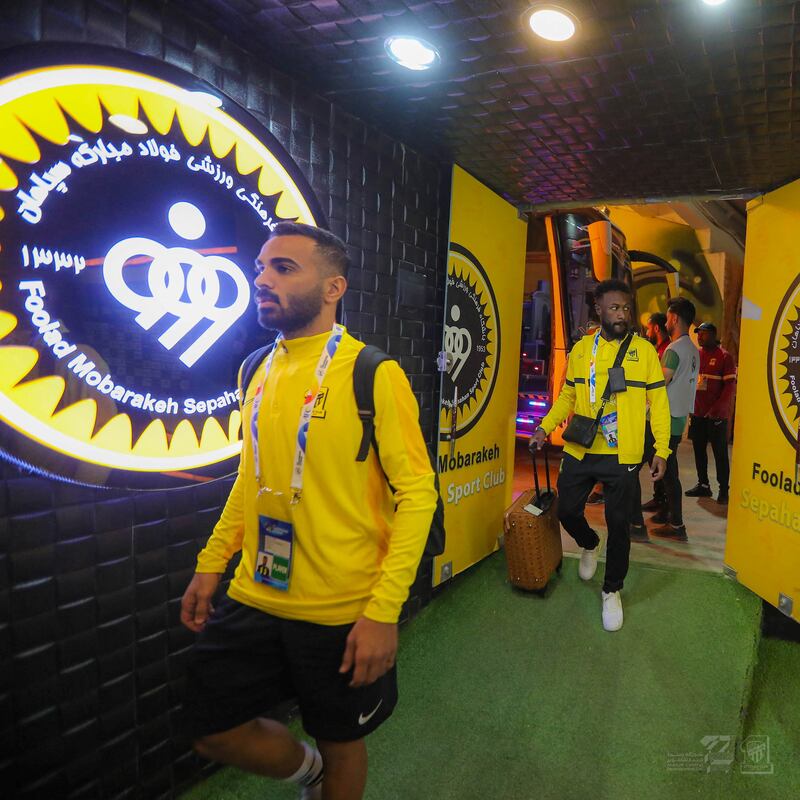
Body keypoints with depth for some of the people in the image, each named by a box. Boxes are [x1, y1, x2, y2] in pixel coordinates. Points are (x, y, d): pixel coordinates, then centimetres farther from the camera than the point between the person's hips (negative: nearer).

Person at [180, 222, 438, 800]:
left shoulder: (373, 374, -16)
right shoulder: (258, 370, 4)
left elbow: (417, 492, -16)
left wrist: (384, 611, -20)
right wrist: (211, 563, 11)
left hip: (344, 612, -5)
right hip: (253, 599, 6)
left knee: (342, 740, 16)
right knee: (213, 731, 16)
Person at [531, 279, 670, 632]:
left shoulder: (644, 350, -2)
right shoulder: (581, 349, 5)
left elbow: (658, 402, -1)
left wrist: (661, 450, -5)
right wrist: (545, 427, 1)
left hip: (622, 456, -2)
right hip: (579, 452, 3)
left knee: (617, 524, 7)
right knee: (567, 511, 10)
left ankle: (612, 591, 27)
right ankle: (589, 544, 45)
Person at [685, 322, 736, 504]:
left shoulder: (724, 357, -6)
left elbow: (730, 386, -10)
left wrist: (717, 409, -19)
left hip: (717, 414, -6)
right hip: (697, 413, 6)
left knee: (720, 452, 2)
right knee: (699, 450, 12)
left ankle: (724, 490, 10)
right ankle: (703, 485, 24)